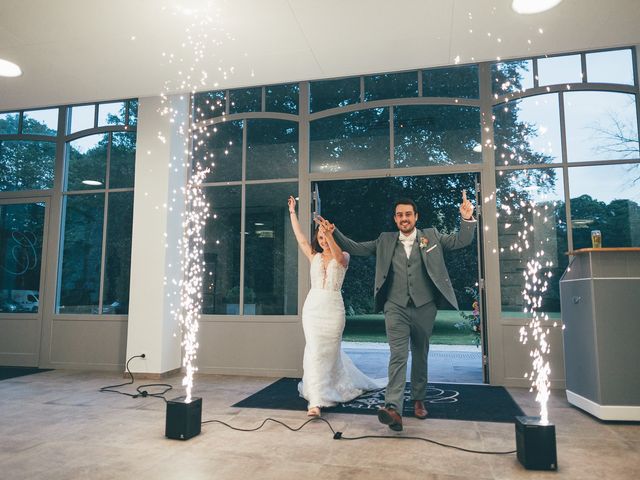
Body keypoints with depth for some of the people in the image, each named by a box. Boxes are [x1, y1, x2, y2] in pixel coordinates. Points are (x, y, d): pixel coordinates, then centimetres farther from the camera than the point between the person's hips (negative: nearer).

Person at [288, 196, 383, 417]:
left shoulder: (343, 257, 1)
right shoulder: (314, 256, 11)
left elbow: (339, 257, -22)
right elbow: (299, 237, 7)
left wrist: (329, 234, -38)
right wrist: (292, 212, 6)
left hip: (333, 307, -2)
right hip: (313, 306, 2)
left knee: (330, 350, 10)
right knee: (314, 350, -7)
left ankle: (334, 387, 35)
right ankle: (316, 400, -6)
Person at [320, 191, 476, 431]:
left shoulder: (431, 236, 8)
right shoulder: (385, 241, 9)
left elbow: (461, 241, 5)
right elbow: (355, 248, 9)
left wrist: (467, 219, -13)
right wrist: (334, 233, -3)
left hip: (424, 307, 1)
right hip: (396, 308, -1)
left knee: (420, 356, 13)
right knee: (398, 355, -12)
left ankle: (418, 400, 30)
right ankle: (394, 407, -20)